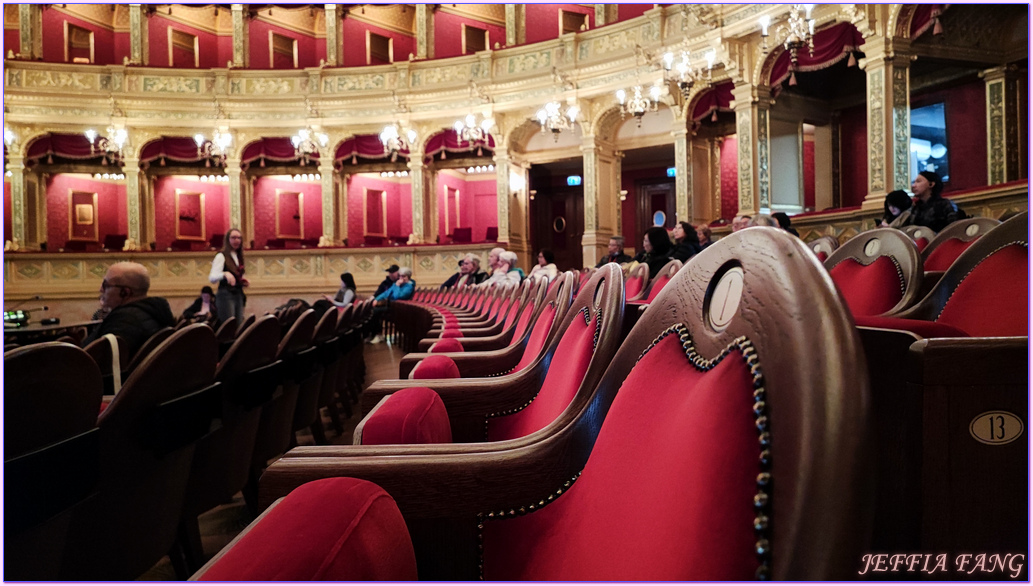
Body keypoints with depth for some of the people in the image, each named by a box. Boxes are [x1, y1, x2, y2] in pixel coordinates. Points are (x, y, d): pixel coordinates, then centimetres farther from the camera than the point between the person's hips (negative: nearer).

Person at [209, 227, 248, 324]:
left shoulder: (239, 257, 15)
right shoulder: (221, 256, -6)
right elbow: (212, 278, -15)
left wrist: (243, 282, 6)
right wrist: (225, 274, -34)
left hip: (239, 295, 7)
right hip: (226, 295, -7)